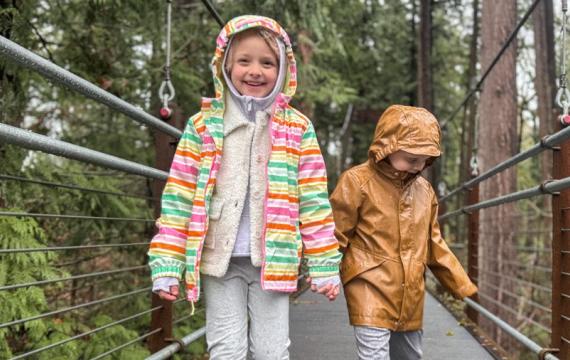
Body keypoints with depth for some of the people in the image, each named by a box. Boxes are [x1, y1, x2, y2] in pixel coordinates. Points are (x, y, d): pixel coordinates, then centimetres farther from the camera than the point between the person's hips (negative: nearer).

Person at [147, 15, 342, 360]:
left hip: (273, 260, 0)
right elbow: (179, 198, -1)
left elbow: (314, 201, 2)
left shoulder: (297, 129, 2)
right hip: (220, 259, 0)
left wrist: (325, 266, -1)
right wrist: (167, 266, -5)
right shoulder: (203, 126, 1)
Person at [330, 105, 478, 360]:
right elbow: (335, 239, -7)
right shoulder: (357, 181, -10)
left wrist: (462, 285, 16)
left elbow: (433, 245, 16)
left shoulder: (424, 190, 8)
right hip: (371, 294, -6)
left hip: (411, 298, 6)